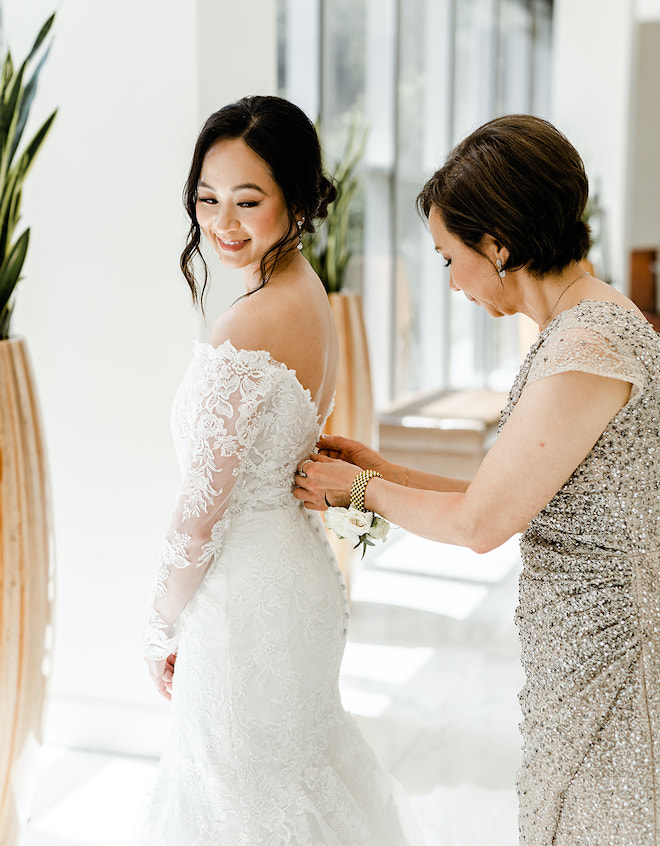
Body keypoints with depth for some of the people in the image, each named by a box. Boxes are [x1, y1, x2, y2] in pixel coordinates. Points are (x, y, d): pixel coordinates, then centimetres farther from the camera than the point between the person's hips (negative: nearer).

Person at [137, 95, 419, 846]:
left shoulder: (246, 333, -26)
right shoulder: (312, 298, 4)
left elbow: (202, 508, -21)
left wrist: (162, 628, -8)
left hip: (246, 591, -9)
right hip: (302, 566, 9)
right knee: (297, 762, 26)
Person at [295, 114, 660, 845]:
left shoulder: (589, 348, -23)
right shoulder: (592, 325, 8)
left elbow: (481, 523, -18)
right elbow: (524, 499, 11)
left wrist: (362, 490, -2)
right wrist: (389, 473, 11)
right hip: (583, 649, 9)